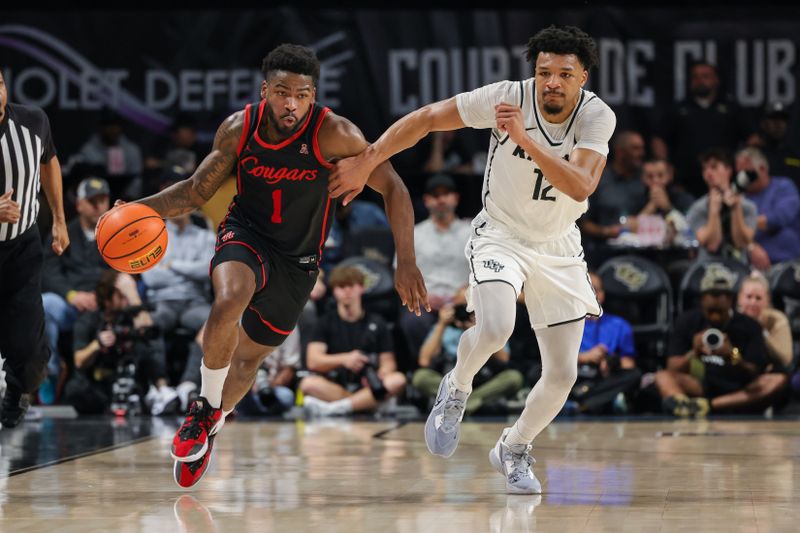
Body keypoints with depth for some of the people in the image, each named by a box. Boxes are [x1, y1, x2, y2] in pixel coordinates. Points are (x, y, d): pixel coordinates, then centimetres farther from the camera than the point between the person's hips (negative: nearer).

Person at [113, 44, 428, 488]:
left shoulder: (334, 134, -24)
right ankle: (206, 408, -10)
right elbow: (197, 190, -1)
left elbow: (393, 189, -18)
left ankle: (209, 428, 43)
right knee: (227, 303, -34)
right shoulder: (238, 129, -15)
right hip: (246, 234, 0)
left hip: (297, 260, 1)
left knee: (249, 356, 14)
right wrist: (141, 210, -18)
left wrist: (406, 263, -25)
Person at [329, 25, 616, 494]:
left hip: (559, 246, 2)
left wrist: (525, 140, -41)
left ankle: (514, 450, 28)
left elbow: (581, 187, -32)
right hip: (501, 235, -2)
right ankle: (457, 390, 3)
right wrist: (364, 163, -9)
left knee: (563, 373, 0)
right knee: (495, 329, -31)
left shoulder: (598, 116, -17)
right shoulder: (507, 97, -19)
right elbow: (426, 119, -9)